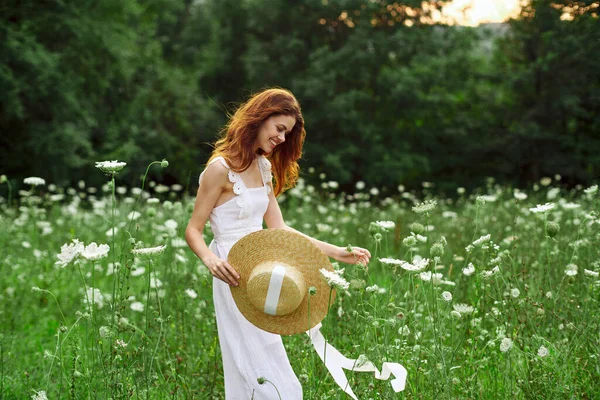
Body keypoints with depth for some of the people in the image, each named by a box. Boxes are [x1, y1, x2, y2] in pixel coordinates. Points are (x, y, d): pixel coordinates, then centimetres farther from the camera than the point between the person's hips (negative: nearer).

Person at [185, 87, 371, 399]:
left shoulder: (263, 167, 11)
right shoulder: (221, 168, -13)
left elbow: (277, 228, 10)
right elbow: (193, 230, -12)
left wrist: (336, 252, 6)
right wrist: (210, 260, -33)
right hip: (234, 278, -8)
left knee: (253, 372, 13)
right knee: (262, 373, -5)